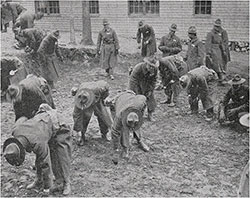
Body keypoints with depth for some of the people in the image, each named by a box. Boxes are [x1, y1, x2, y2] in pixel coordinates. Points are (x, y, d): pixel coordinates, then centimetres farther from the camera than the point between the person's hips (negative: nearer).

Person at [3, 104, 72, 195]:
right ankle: (39, 181, 21)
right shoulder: (15, 130, -23)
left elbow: (45, 165, -29)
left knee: (62, 158, -11)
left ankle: (65, 183, 2)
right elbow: (23, 119, 1)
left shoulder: (39, 144, -41)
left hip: (57, 126, -7)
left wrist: (48, 187, -16)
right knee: (39, 159, 6)